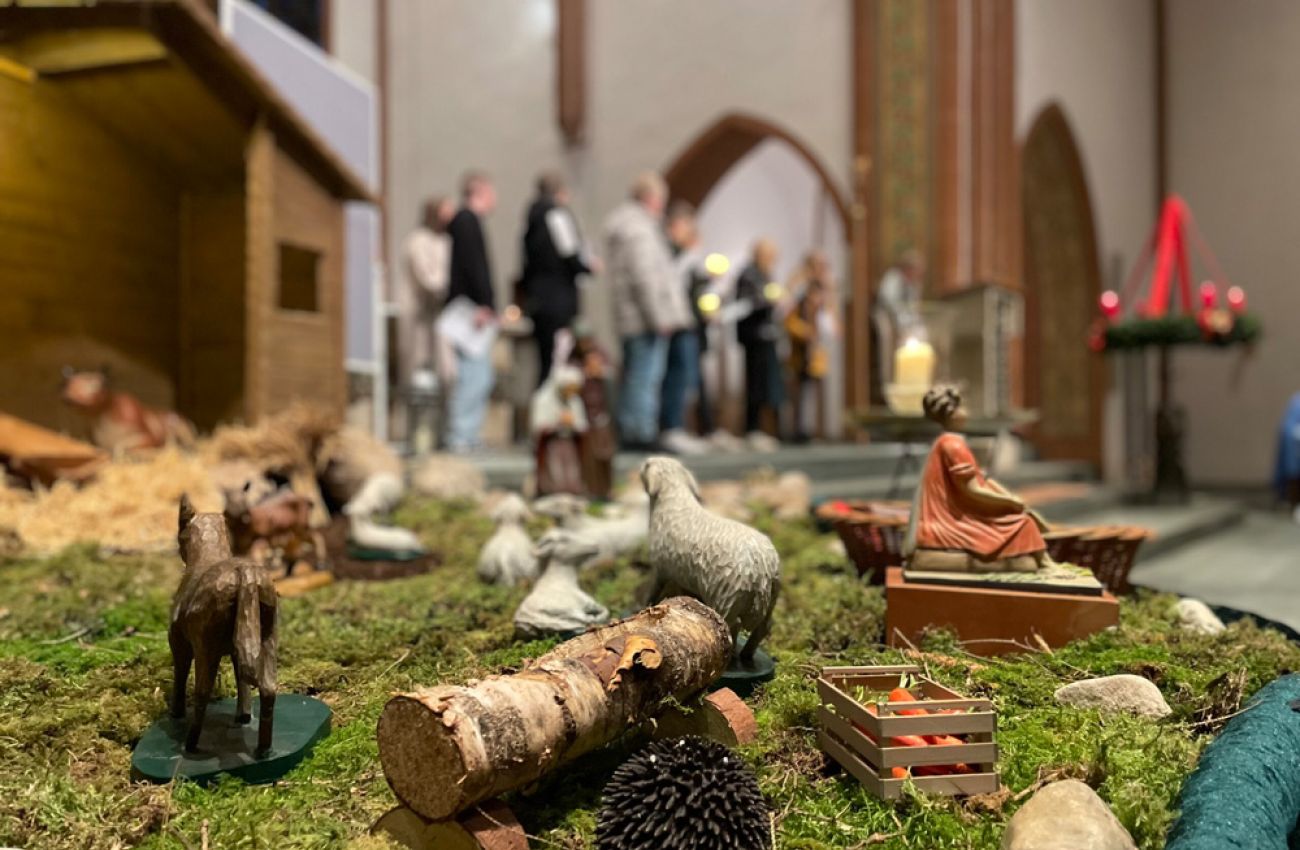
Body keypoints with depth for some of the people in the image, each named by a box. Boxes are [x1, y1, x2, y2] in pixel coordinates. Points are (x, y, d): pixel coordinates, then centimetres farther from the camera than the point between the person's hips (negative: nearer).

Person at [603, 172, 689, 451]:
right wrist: (660, 318, -18)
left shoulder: (622, 221, 20)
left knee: (634, 376, 14)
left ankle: (628, 432, 19)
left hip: (631, 320, 11)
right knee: (646, 376, -8)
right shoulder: (639, 228, -14)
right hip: (647, 319, -10)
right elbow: (644, 277, -21)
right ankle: (642, 434, -6)